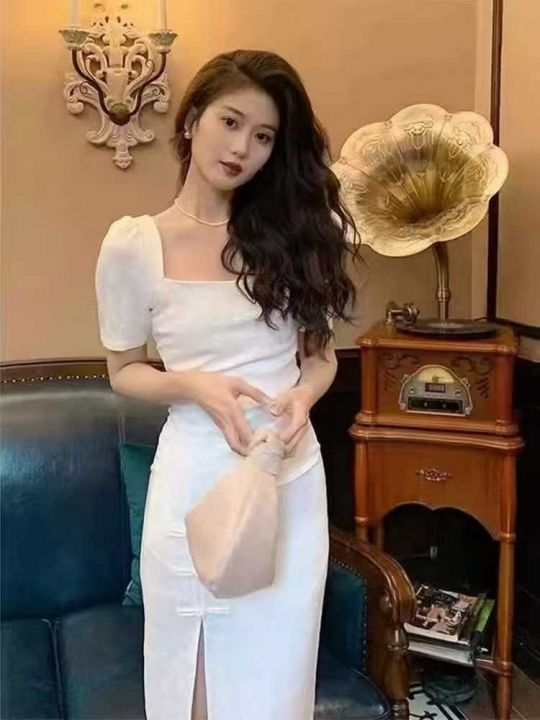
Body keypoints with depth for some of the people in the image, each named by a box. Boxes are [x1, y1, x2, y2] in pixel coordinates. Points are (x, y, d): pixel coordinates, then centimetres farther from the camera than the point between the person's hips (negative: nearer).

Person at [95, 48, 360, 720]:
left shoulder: (294, 230, 3)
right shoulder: (132, 245, -6)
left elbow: (321, 354, 9)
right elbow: (124, 372, 4)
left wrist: (302, 396, -13)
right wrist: (194, 385, -16)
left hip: (292, 476, 3)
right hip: (197, 476, -2)